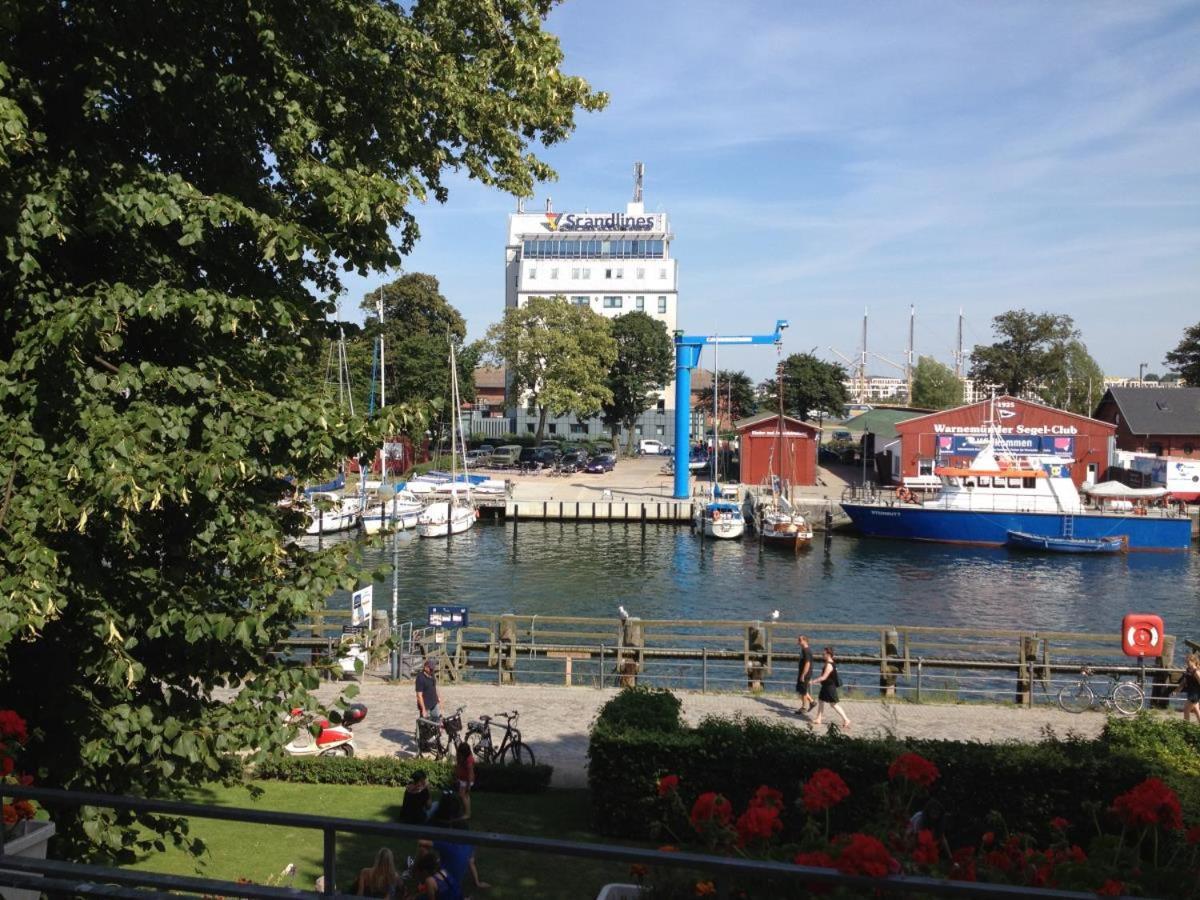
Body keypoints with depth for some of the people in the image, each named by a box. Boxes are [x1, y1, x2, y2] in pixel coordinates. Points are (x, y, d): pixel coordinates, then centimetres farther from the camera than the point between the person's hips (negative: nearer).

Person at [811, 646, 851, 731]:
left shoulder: (829, 665, -23)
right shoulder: (831, 663, 8)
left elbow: (824, 677, -26)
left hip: (830, 687, -10)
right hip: (826, 686, 10)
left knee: (834, 704, -3)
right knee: (820, 700, 14)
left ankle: (846, 720, 4)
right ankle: (818, 719, 21)